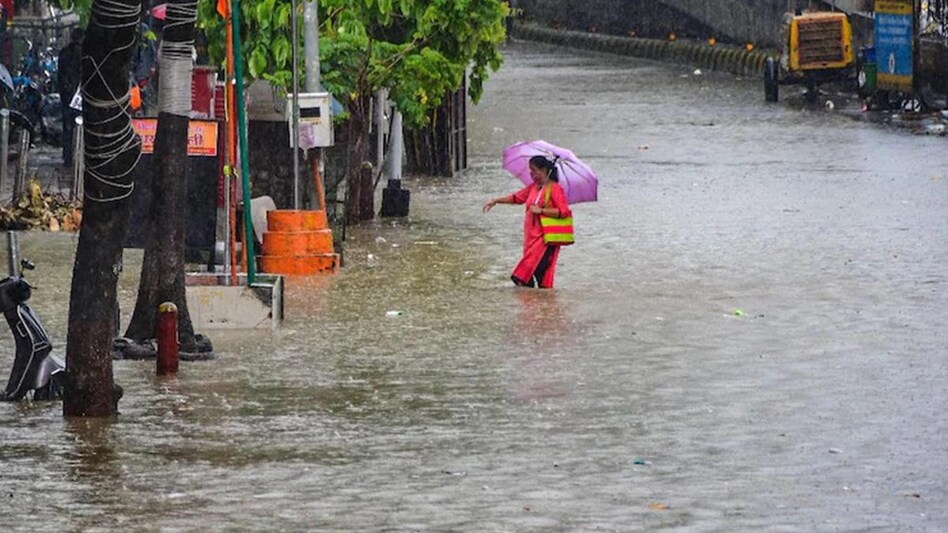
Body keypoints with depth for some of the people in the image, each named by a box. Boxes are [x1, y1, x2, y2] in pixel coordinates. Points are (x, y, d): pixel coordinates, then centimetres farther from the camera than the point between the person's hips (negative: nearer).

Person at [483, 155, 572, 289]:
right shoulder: (533, 187, 14)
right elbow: (517, 197, 22)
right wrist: (496, 201, 17)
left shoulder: (554, 188, -9)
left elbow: (564, 211, -15)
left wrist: (541, 210, -17)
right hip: (531, 236, 8)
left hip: (545, 237, -8)